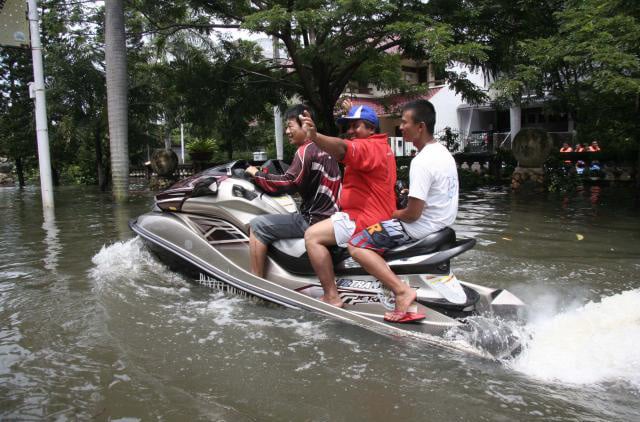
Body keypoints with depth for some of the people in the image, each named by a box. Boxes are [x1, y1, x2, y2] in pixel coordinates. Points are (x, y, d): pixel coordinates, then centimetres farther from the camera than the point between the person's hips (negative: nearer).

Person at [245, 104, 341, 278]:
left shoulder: (306, 150, -13)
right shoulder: (324, 147, 15)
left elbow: (289, 183, -22)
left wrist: (257, 175, -9)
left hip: (314, 220, -10)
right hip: (331, 215, 10)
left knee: (258, 225, -9)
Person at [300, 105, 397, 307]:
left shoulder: (368, 147, -16)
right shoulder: (382, 146, 21)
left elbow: (343, 149, -37)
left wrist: (315, 136, -54)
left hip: (365, 219, -12)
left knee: (312, 236, -16)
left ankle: (332, 298, -15)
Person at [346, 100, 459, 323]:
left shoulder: (422, 162, -24)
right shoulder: (443, 152, 7)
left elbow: (413, 213, -24)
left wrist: (392, 214, -5)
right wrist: (410, 192, 14)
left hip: (422, 227, -10)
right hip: (442, 222, 10)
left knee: (356, 245, -11)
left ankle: (401, 290, -21)